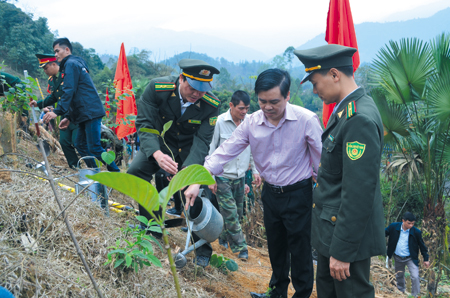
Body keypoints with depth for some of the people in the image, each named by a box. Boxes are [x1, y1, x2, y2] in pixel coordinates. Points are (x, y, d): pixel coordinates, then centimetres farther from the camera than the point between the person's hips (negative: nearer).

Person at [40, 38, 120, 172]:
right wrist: (69, 117, 22)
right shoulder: (76, 63, 26)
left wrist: (57, 112, -22)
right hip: (85, 114, 10)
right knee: (80, 145, 13)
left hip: (90, 112, -10)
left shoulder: (71, 64, -6)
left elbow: (69, 91, -18)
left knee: (94, 148, -11)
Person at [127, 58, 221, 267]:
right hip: (160, 144, 1)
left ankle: (202, 249, 13)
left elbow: (202, 140, -23)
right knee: (136, 171, -22)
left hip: (189, 150, 0)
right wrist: (157, 154, -45)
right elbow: (144, 123, -26)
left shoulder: (211, 104, -23)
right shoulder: (157, 88, -26)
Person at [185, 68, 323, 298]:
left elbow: (322, 161, -12)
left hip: (298, 193, -5)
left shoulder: (306, 120, -19)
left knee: (299, 249, 6)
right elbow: (225, 151, -9)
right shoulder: (252, 122, -8)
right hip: (270, 192, 5)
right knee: (275, 245, 21)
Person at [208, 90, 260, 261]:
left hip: (240, 176, 5)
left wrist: (255, 170, 10)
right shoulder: (220, 122, -13)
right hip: (222, 177, -4)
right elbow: (211, 150, -8)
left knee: (238, 213, 12)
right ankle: (240, 248, 7)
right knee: (231, 214, -5)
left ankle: (224, 238, 33)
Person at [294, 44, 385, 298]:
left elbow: (359, 193, -27)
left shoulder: (360, 119, -25)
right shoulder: (348, 109, 6)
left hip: (348, 233, -10)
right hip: (333, 228, 10)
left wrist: (342, 251, -22)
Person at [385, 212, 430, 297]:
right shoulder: (393, 227, -15)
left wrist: (426, 259, 1)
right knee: (399, 276, 20)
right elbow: (383, 233, 0)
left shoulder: (416, 232, -17)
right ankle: (401, 292, 43)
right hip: (398, 258, 2)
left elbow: (422, 245, -4)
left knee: (415, 277, -13)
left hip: (410, 258, -2)